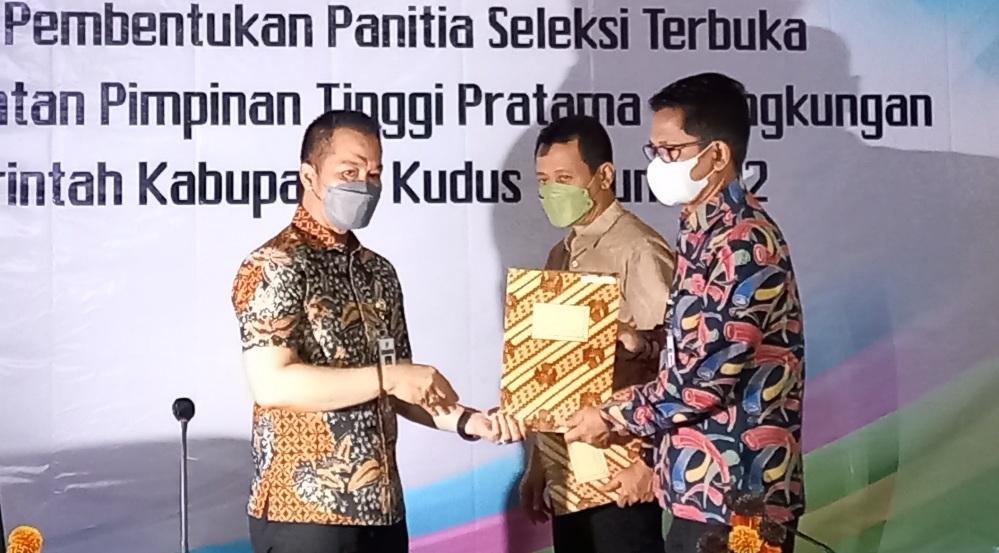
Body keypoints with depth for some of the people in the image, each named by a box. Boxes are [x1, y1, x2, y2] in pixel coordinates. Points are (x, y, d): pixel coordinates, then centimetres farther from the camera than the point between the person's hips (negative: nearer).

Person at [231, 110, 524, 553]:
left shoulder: (379, 273, 11)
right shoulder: (275, 266, -10)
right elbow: (271, 383, -21)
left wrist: (465, 421, -1)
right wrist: (385, 377, -18)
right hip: (305, 514, -7)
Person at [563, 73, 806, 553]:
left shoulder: (742, 241, -19)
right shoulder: (704, 230, 11)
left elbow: (709, 377, -23)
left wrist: (613, 417, -11)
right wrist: (642, 338, 5)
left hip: (735, 493, -9)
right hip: (704, 486, 9)